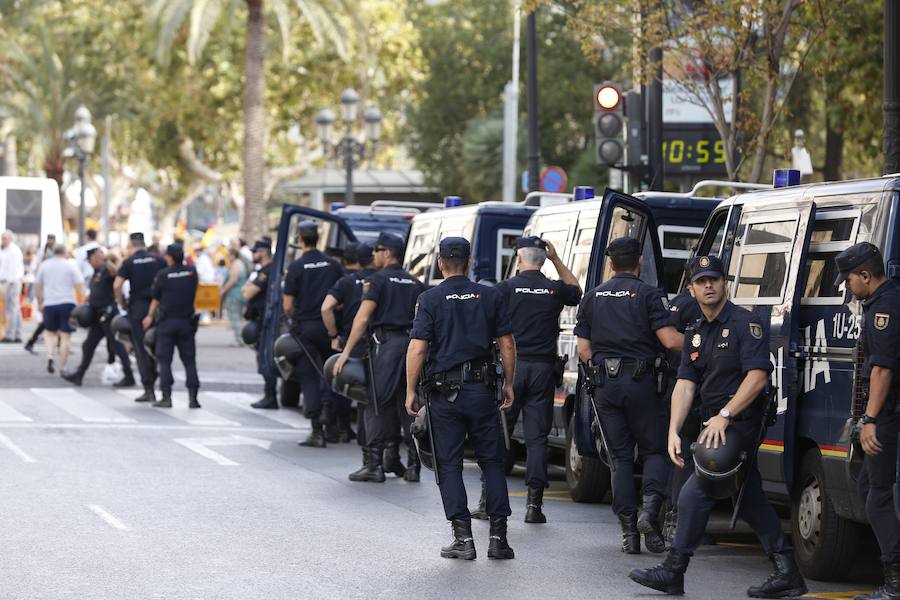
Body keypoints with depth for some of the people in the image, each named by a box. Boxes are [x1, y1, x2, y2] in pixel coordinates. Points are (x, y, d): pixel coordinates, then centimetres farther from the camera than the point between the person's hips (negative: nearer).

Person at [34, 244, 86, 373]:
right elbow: (79, 286, -7)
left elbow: (37, 287, 13)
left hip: (49, 304, 2)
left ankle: (50, 356, -6)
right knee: (65, 336, 2)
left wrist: (40, 303, 23)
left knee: (51, 332, 19)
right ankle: (62, 368, 1)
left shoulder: (44, 265, 8)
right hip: (67, 303, -2)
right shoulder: (71, 265, 0)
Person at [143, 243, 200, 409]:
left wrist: (150, 316, 19)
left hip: (166, 321, -2)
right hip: (186, 321, 2)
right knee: (189, 360, 6)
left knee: (164, 360, 4)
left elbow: (156, 299, 3)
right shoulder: (191, 272, 1)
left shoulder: (163, 275, -6)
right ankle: (193, 397, 1)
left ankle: (166, 397, -2)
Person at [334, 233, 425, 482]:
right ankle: (413, 465, 10)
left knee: (379, 405, -2)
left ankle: (376, 465, -5)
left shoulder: (378, 280, -2)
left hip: (386, 343, -6)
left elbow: (363, 318, -10)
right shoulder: (416, 284, 17)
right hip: (412, 346, 6)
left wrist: (346, 351, -12)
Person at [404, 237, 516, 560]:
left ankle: (463, 537, 0)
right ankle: (498, 536, 5)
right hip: (482, 389, 2)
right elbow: (507, 344, 4)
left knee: (449, 464, 5)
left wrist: (411, 391, -3)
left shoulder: (430, 299, -5)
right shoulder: (490, 296, 3)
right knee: (492, 461, 10)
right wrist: (508, 384, 13)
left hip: (444, 393, -2)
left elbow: (417, 349, -10)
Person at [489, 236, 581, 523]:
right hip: (543, 369, 2)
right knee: (537, 437, 4)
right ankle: (534, 503, 0)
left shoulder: (506, 288, -4)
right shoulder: (555, 290, 4)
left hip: (512, 367, -2)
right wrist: (557, 260, 22)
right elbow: (577, 292, 27)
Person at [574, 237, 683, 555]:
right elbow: (670, 340, -12)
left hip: (604, 385, 3)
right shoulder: (648, 294, -3)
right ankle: (651, 508, -17)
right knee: (654, 450, 8)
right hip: (641, 382, -3)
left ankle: (629, 531, 3)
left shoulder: (592, 298, 10)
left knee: (620, 457, 8)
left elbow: (584, 350, 9)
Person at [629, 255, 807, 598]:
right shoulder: (695, 334, 13)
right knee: (749, 500, 11)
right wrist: (674, 432, -8)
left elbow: (757, 376, -21)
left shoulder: (745, 324, -11)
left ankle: (673, 572, -4)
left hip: (740, 422, -9)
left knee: (694, 496, -11)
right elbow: (684, 385, 5)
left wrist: (724, 416, -26)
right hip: (715, 424, 9)